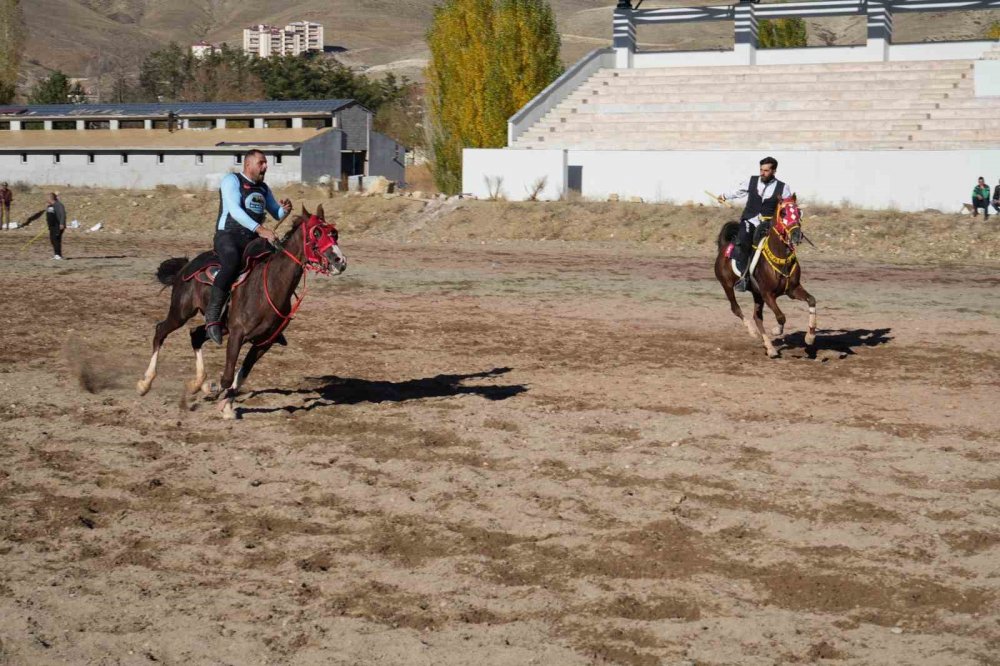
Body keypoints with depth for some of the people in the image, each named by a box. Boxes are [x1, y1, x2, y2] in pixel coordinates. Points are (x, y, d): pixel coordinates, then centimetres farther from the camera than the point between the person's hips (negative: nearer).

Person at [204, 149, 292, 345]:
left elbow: (277, 214, 28)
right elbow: (235, 210, -17)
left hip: (253, 239, 8)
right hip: (228, 235, -8)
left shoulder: (263, 188, 21)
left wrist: (285, 209, 1)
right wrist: (260, 229, -28)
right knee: (232, 263, -38)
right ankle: (212, 317, -35)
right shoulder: (232, 180, -1)